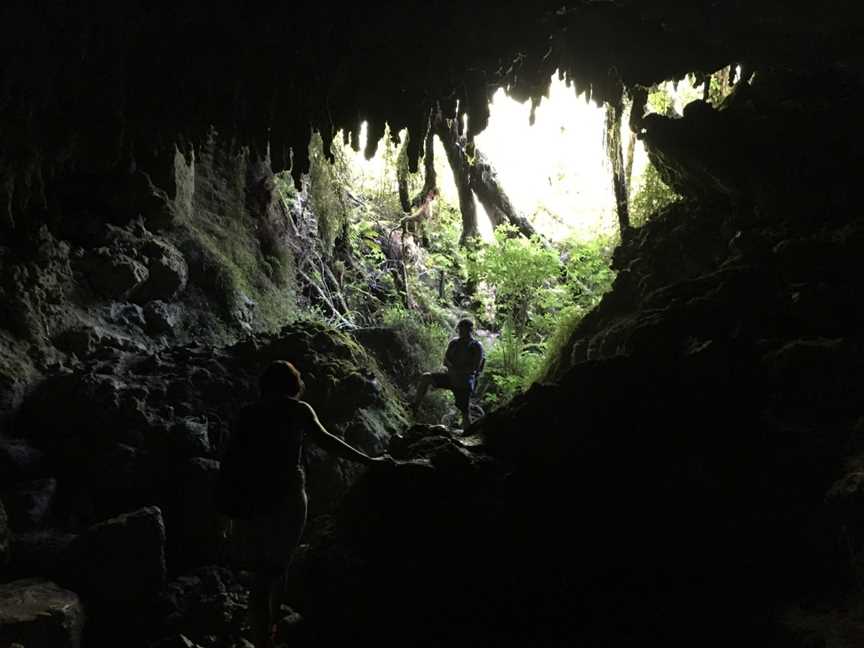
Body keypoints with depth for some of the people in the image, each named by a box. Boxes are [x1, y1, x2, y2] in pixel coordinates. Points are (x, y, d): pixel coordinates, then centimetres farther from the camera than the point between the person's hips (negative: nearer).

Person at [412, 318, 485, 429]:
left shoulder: (477, 346, -5)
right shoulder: (454, 342, 10)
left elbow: (475, 368, -12)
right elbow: (445, 361, 9)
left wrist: (458, 371, -18)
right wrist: (452, 367, -12)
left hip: (464, 381, -5)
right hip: (451, 376, 5)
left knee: (465, 413, -6)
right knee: (425, 377, -15)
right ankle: (415, 408, -12)